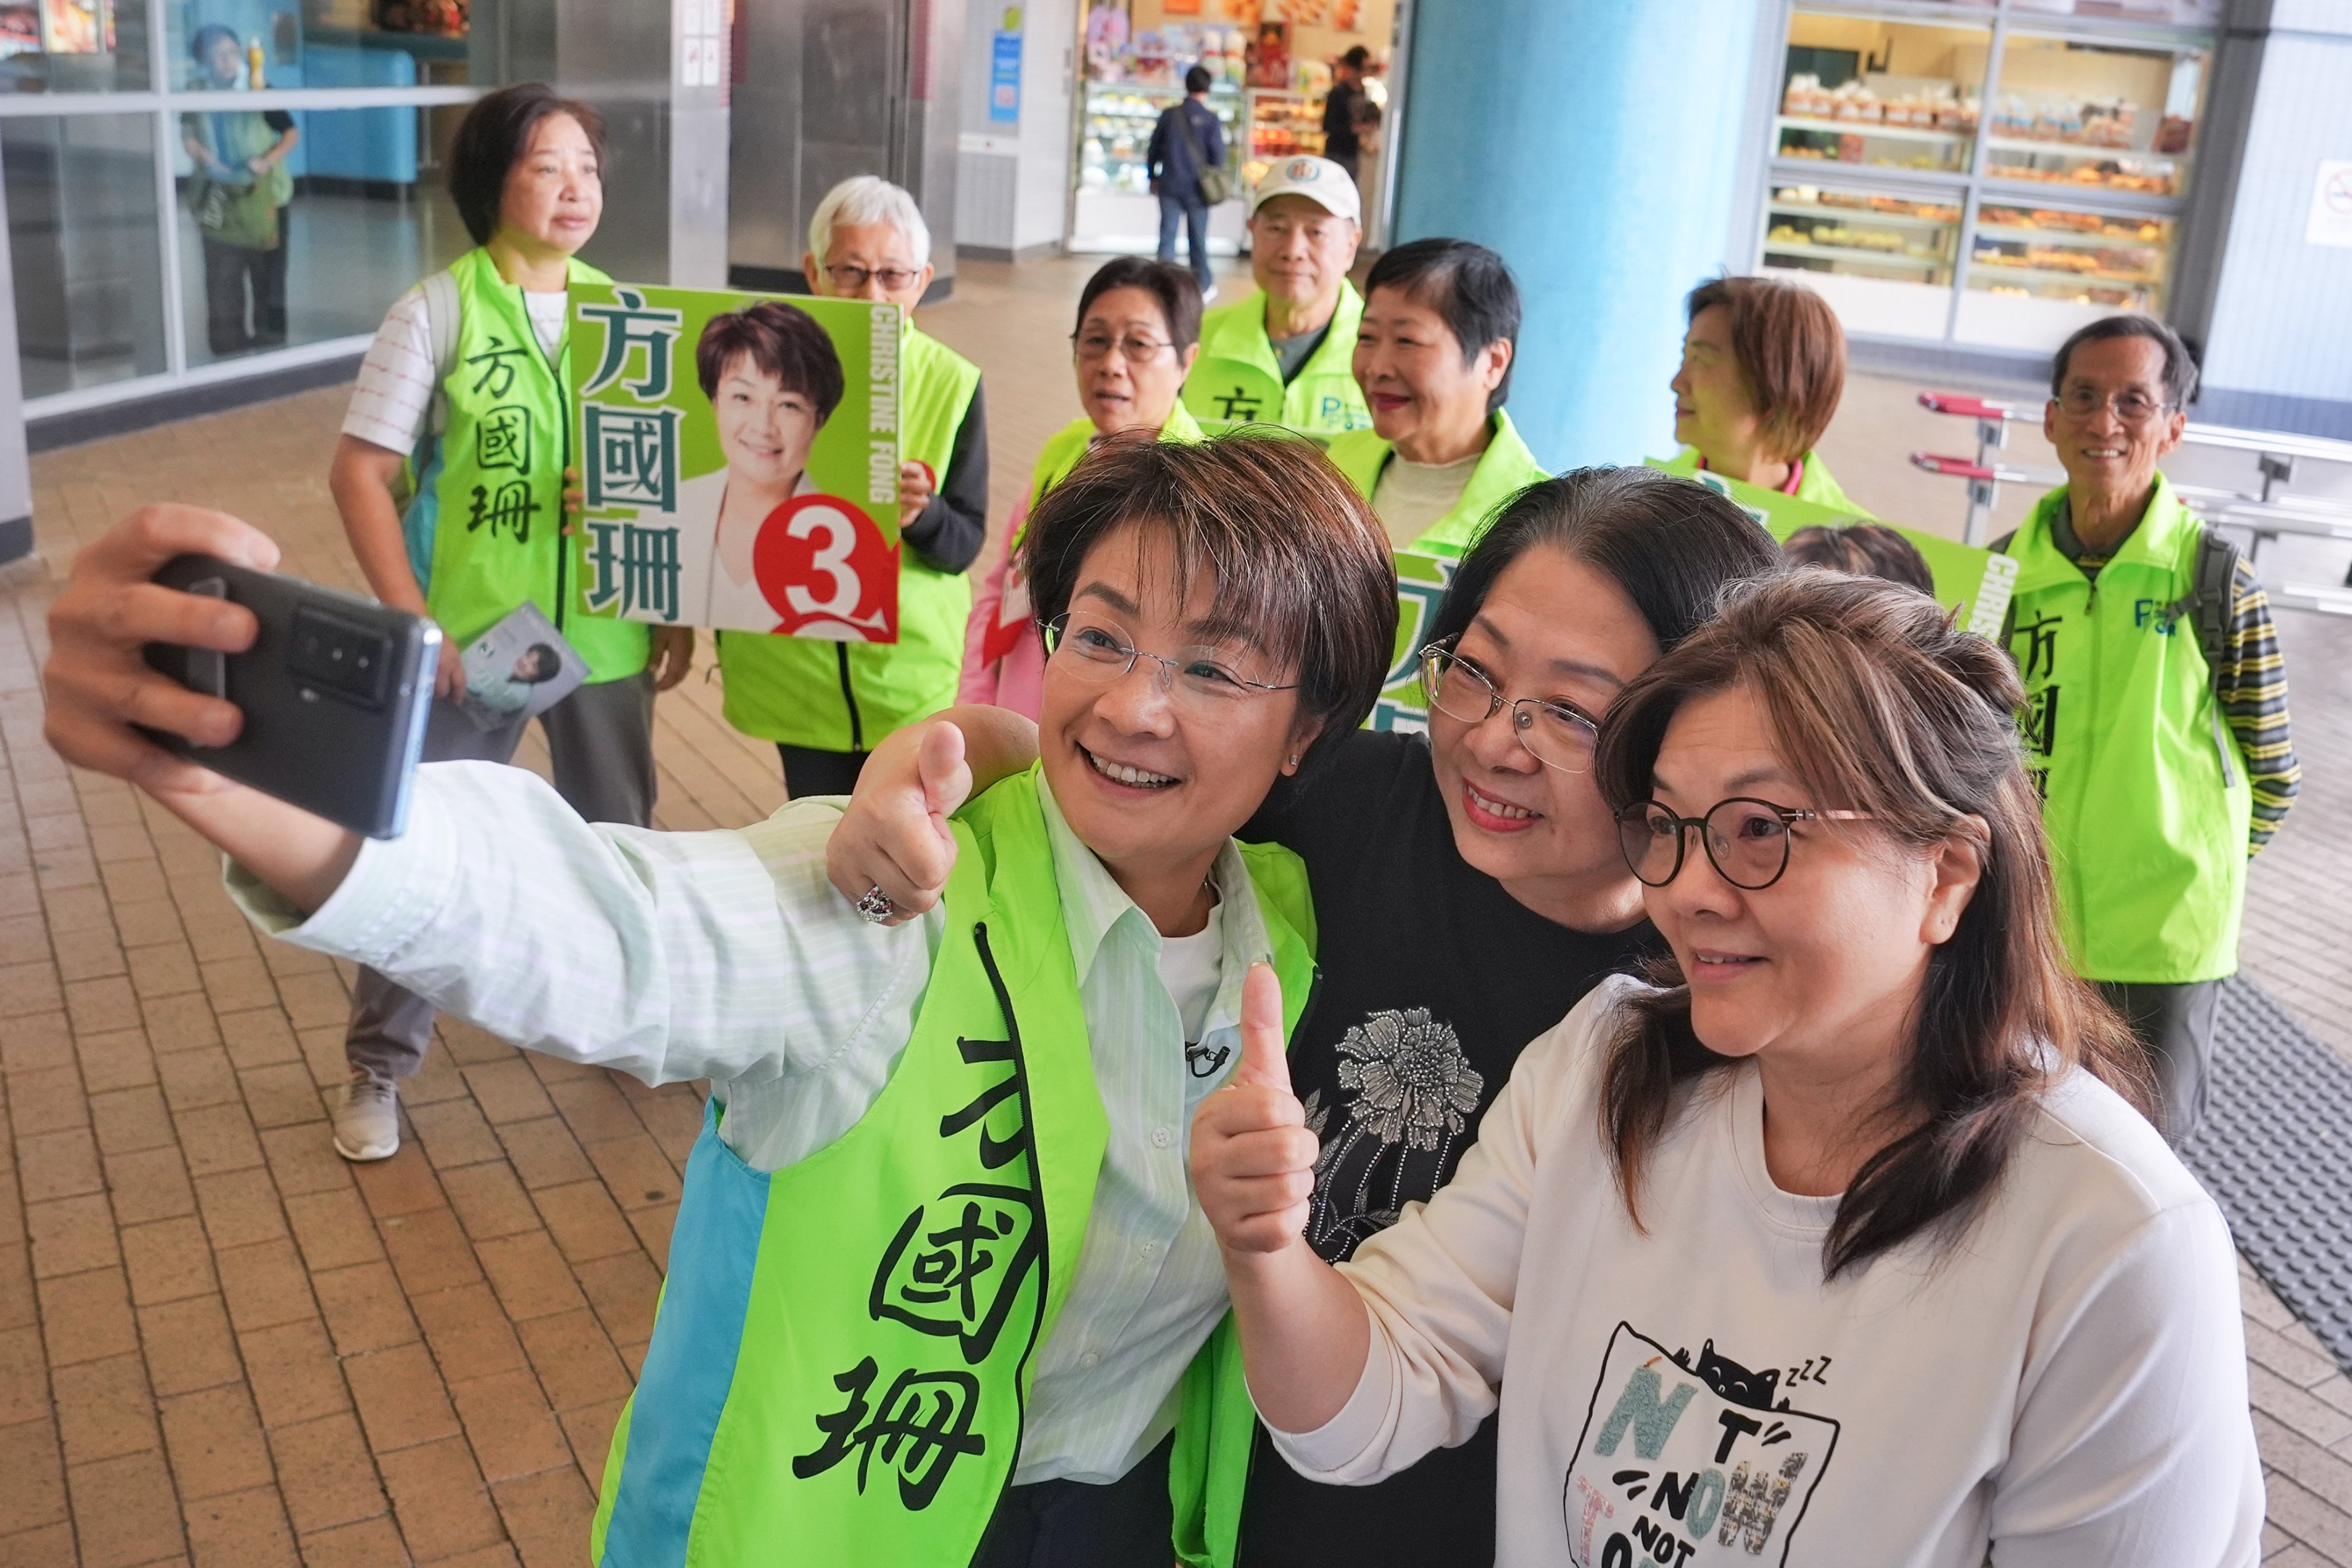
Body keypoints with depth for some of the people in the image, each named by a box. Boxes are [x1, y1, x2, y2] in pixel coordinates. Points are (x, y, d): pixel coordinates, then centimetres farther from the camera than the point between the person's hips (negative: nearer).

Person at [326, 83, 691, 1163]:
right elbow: (360, 474, -9)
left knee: (619, 839, 18)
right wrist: (414, 623, -15)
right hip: (469, 639, -3)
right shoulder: (437, 313, -8)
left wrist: (679, 610, 4)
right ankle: (379, 1066, 25)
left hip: (605, 635, 3)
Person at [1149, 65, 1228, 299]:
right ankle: (1204, 285, 20)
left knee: (1167, 235, 4)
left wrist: (1153, 177, 20)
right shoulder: (1210, 118, -6)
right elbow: (1218, 155, -6)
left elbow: (1153, 148, 8)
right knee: (1198, 238, 9)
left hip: (1169, 186, 1)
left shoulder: (1169, 114, 2)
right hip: (1196, 189, -1)